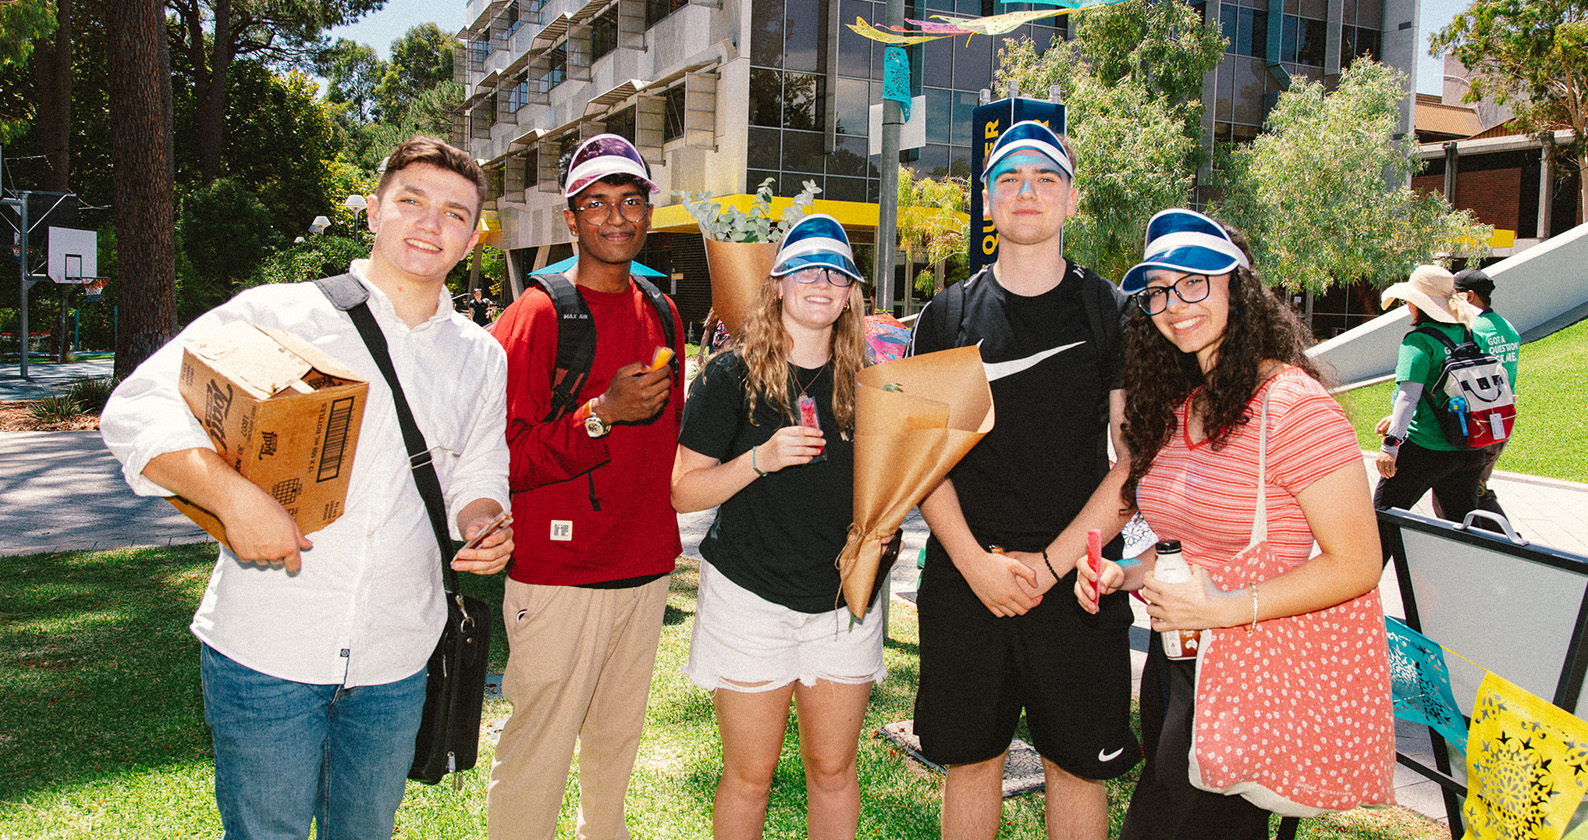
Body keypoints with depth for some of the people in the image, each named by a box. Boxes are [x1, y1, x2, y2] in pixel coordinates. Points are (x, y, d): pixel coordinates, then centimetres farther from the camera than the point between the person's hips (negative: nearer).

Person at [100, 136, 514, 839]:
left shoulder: (482, 359, 8)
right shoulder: (278, 314, -6)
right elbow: (134, 412, -10)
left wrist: (483, 528, -7)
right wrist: (232, 496, -25)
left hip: (395, 661, 4)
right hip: (265, 650, -3)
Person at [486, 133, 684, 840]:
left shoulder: (662, 315, 11)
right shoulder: (536, 316, -10)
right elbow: (501, 458, -15)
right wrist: (602, 413, -24)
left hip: (645, 568, 6)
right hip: (557, 577, -6)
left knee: (618, 740, 18)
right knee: (537, 755, 0)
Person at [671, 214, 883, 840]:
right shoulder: (734, 375, -6)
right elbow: (683, 491, -9)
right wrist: (761, 459, -22)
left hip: (846, 598, 4)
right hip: (752, 596, -3)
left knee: (833, 769, 13)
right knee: (749, 775, 7)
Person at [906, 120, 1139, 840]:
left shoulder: (1114, 314, 1)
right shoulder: (948, 315, 4)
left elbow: (1136, 458, -4)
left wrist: (1050, 563, -11)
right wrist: (977, 563, -10)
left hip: (1078, 583, -1)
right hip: (965, 579, 1)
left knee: (1077, 765, 10)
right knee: (970, 760, 12)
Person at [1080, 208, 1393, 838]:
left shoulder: (1291, 403, -19)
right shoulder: (1177, 406, 7)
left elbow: (1356, 565, -19)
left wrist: (1222, 610, -22)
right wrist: (1127, 573, -2)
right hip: (1175, 665, 8)